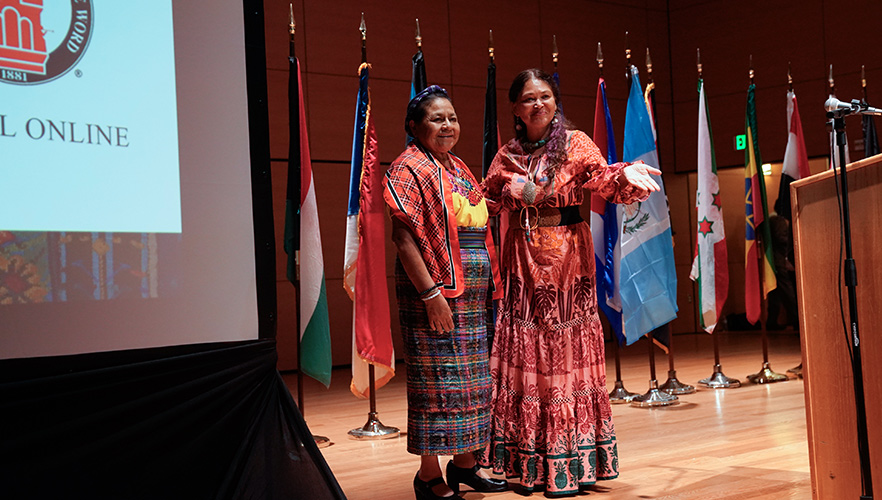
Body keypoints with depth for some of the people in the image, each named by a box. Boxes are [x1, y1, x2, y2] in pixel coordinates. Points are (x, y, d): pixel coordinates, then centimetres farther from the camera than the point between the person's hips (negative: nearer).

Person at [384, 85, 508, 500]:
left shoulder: (458, 168, 17)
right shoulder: (410, 169, -8)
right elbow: (404, 237, -15)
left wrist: (490, 286, 16)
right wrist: (431, 294, -20)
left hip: (473, 294, 8)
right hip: (436, 292, -8)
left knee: (472, 379, 12)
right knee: (436, 381, -2)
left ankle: (464, 462, 25)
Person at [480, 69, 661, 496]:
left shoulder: (575, 144, 1)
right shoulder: (507, 156, 11)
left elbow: (602, 178, -13)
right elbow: (486, 202, 11)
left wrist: (625, 176, -33)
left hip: (568, 257, -3)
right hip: (523, 261, 3)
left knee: (567, 351, -2)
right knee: (523, 352, 4)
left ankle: (571, 464, 6)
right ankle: (530, 463, 13)